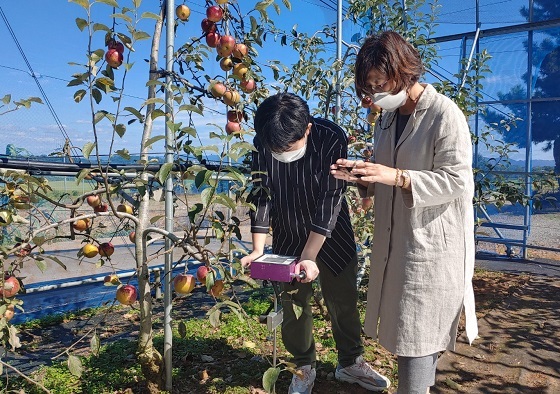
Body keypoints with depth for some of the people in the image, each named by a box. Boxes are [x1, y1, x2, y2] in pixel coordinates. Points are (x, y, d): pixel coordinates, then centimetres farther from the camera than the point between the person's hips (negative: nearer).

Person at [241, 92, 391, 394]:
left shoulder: (331, 139, -26)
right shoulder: (262, 144, -17)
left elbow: (330, 200, -27)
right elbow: (261, 196, -13)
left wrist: (310, 257, -30)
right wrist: (257, 250, -20)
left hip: (332, 234, -1)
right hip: (287, 238, 2)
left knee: (344, 300, 10)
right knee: (293, 303, 8)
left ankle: (350, 362, 33)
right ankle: (304, 367, 30)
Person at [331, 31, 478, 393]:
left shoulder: (445, 114, -13)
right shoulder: (387, 118, 10)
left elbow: (458, 181, -17)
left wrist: (398, 177, -26)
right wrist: (363, 176, -4)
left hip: (432, 244, -7)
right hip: (394, 241, 7)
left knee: (417, 334, 1)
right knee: (404, 327, 16)